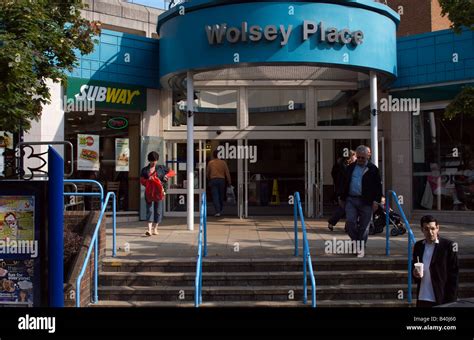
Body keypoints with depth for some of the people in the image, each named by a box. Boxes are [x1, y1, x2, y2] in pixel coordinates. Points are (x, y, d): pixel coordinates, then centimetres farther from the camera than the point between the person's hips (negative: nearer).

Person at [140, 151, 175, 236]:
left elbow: (172, 172, 10)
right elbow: (141, 180, 2)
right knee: (149, 210, -8)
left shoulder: (161, 168, 9)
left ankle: (155, 228, 14)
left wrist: (167, 175, -10)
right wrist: (148, 180, -18)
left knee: (158, 210, 3)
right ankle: (149, 229, -16)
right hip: (149, 192, -1)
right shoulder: (144, 170, 10)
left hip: (159, 192, 1)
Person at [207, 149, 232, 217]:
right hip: (221, 180, 2)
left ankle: (218, 211, -14)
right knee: (221, 196, 16)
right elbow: (227, 172, 2)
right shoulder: (223, 162, 3)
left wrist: (209, 179, 27)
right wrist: (229, 182, 7)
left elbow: (207, 173, 10)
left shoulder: (210, 162, 3)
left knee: (215, 196, -4)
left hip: (213, 180, -2)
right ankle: (220, 210, 30)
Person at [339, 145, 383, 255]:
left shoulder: (373, 169, 2)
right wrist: (342, 198, 16)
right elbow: (345, 184, 18)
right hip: (351, 200, 3)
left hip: (366, 202, -2)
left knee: (364, 226, 3)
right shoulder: (350, 168, 12)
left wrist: (376, 200, -7)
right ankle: (355, 241, 16)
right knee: (350, 222, -7)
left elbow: (378, 186, 1)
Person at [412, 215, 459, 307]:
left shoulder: (448, 245, -6)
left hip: (442, 299, -4)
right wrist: (414, 273, -4)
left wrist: (451, 299, -11)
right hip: (422, 299, 5)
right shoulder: (418, 245, 9)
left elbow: (453, 273, -6)